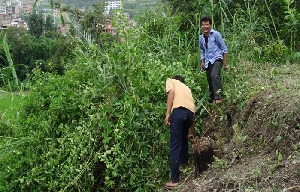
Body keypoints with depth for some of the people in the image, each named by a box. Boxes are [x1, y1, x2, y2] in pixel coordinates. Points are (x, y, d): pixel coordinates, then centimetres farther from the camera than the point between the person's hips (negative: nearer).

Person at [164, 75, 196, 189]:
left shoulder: (170, 81, 25)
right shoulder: (186, 88, 38)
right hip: (191, 113, 6)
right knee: (183, 139, 30)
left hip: (179, 110, -5)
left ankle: (175, 180, -7)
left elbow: (171, 92, 3)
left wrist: (167, 113, -4)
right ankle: (184, 164, 40)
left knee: (175, 147, -5)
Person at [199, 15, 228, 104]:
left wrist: (225, 63, -3)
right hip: (208, 62, 6)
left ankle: (218, 97, -33)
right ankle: (211, 98, 21)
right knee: (209, 80, 8)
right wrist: (202, 62, 12)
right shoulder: (201, 38, 11)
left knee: (214, 75, -30)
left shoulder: (216, 34, -5)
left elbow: (224, 49, -2)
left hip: (217, 59, -6)